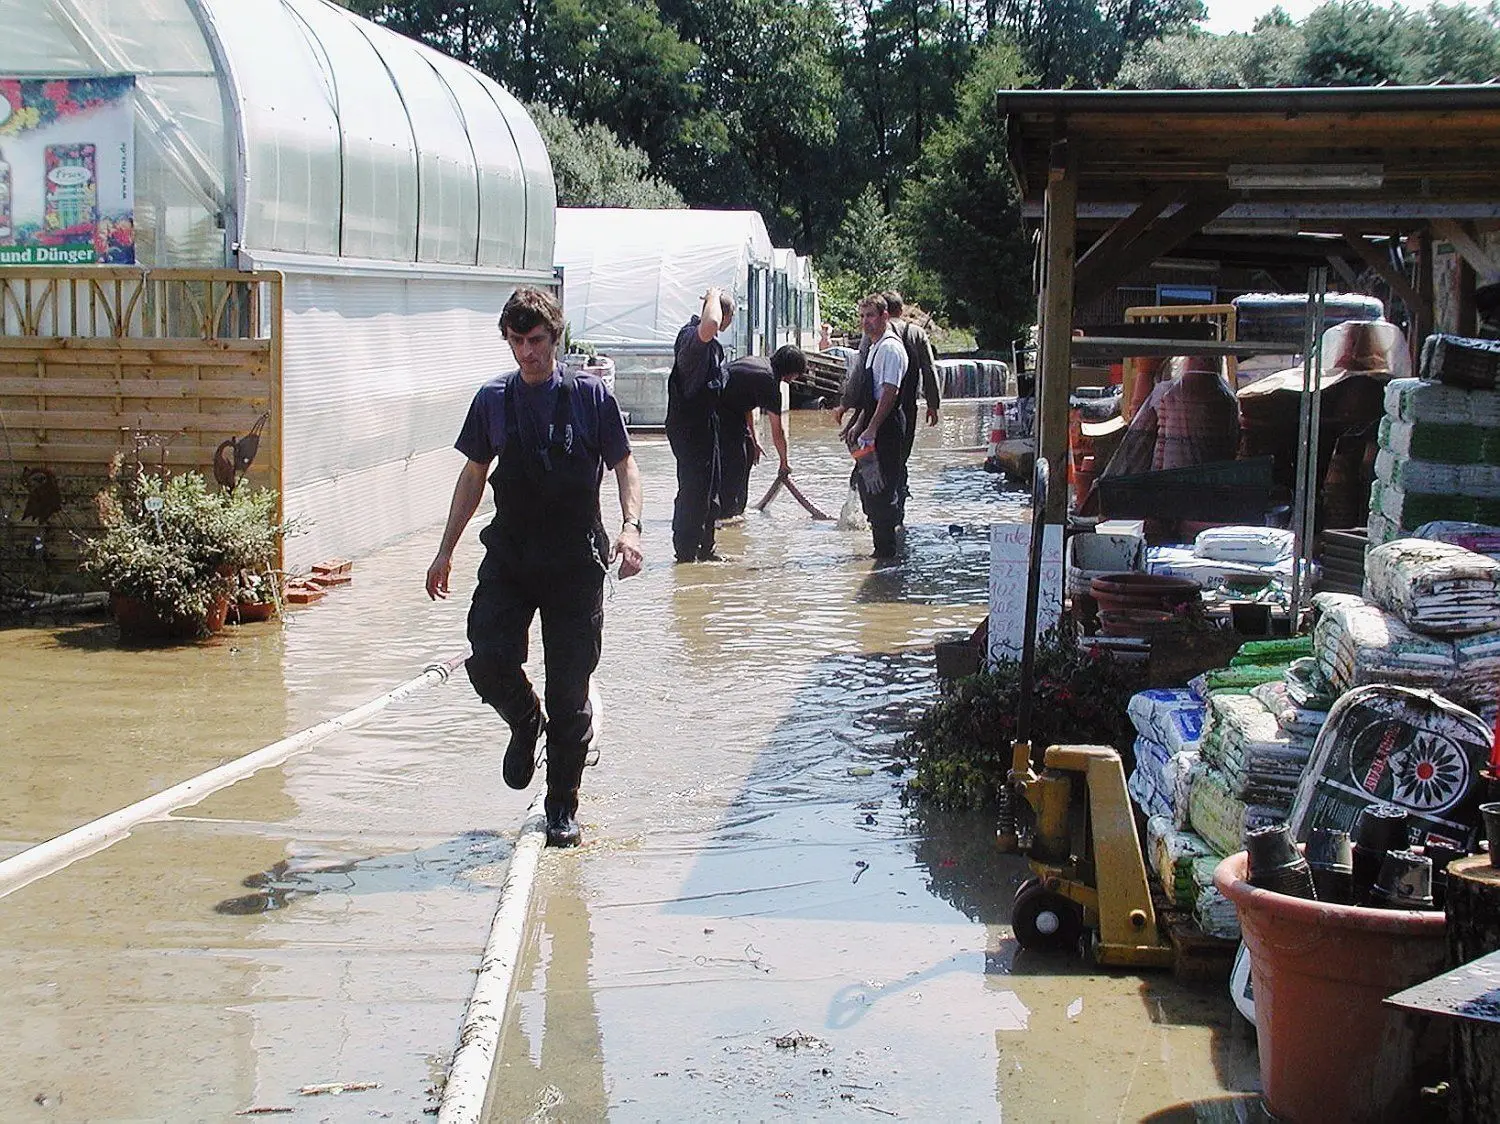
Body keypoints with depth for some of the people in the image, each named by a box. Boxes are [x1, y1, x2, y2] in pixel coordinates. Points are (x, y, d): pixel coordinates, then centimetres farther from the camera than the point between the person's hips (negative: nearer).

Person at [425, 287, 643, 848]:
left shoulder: (590, 396, -2)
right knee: (489, 663, -14)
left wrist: (630, 527, -16)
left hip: (575, 563, -2)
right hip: (509, 558, 2)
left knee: (569, 691, 1)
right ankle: (526, 724, 22)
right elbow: (473, 475, 15)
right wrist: (446, 550, 14)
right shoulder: (493, 400, 6)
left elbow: (623, 465, 2)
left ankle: (562, 810, 16)